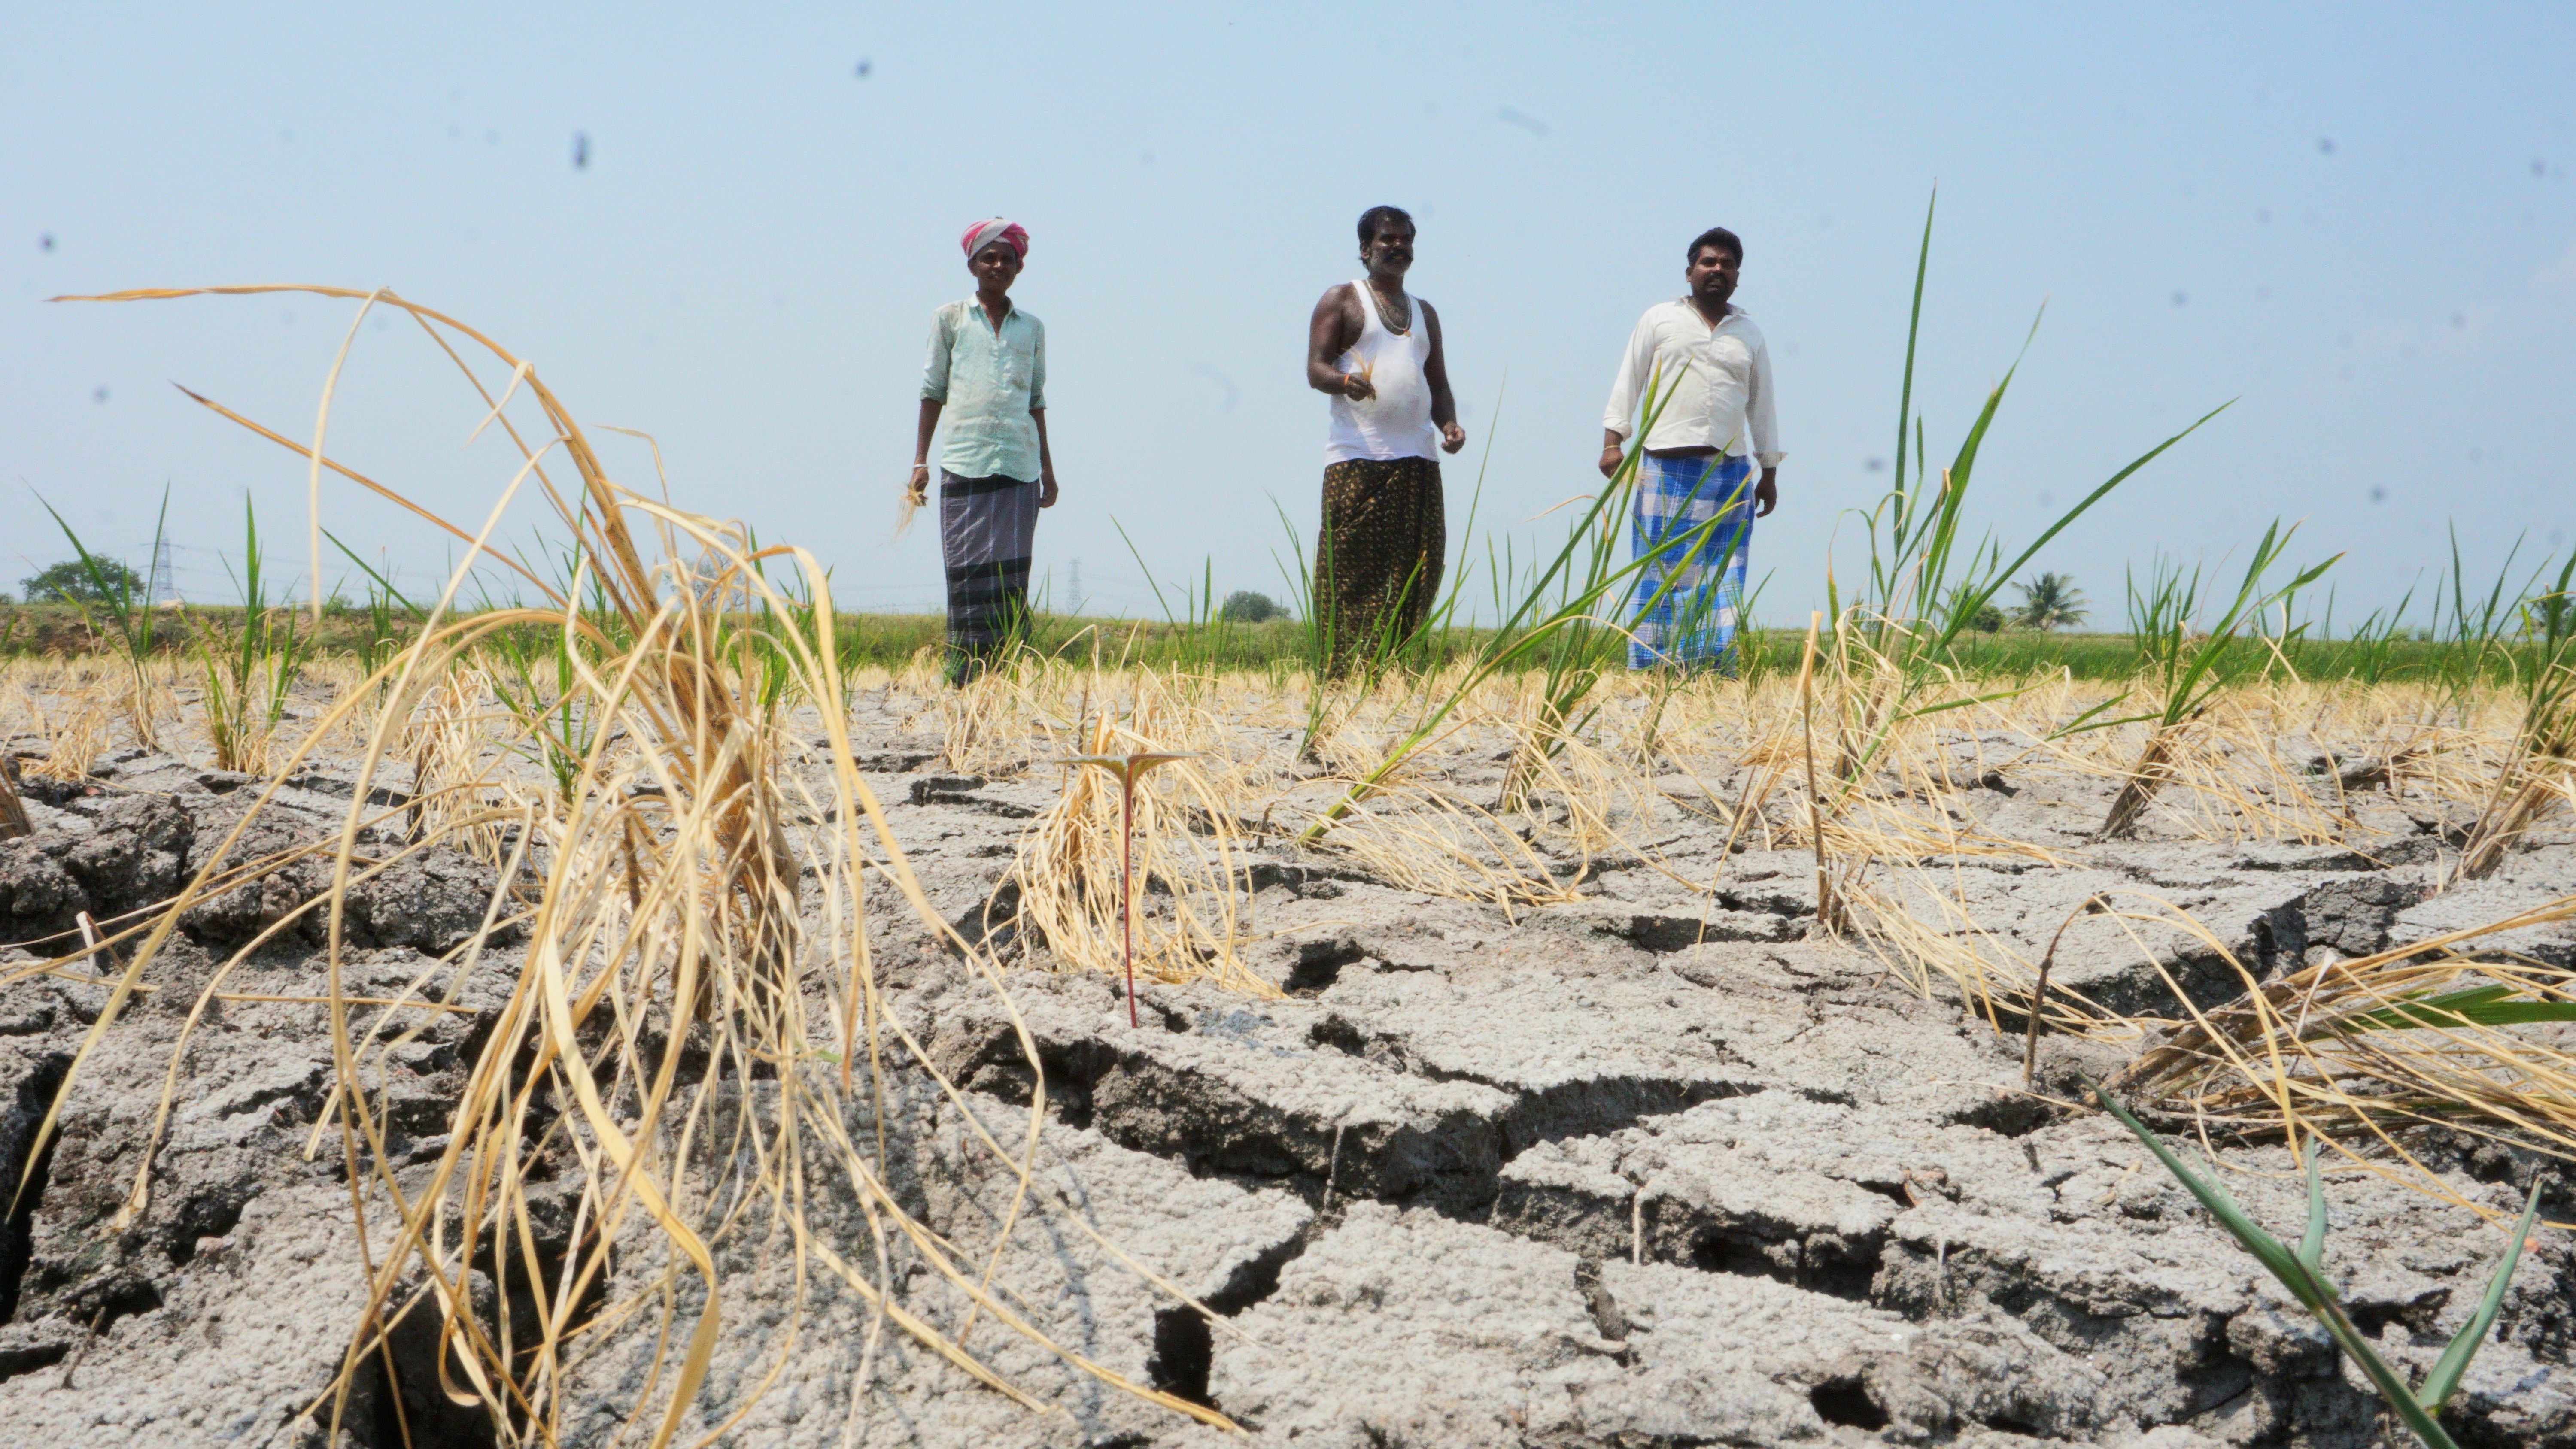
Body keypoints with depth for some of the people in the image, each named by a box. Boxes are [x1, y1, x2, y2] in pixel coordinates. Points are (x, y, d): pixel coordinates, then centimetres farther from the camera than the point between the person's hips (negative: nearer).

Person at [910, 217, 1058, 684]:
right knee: (967, 567, -6)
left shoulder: (1032, 328, 16)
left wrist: (1047, 467, 16)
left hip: (1019, 463, 2)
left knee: (1012, 569, -2)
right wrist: (920, 459, 3)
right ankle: (964, 670, -3)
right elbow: (933, 391, 9)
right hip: (964, 460, -2)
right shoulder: (951, 319, 10)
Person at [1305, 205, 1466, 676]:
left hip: (1418, 460, 5)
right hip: (1357, 459, -5)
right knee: (1351, 570, -9)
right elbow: (1316, 368, -3)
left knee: (1415, 568, -2)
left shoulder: (1424, 313, 24)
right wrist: (1345, 381, -26)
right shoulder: (1343, 300, 8)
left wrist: (1449, 425, 2)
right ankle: (1344, 674, -9)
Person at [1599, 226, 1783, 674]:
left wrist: (1770, 472, 17)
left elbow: (1762, 405, 20)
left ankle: (1717, 666, -3)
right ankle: (1651, 667, -4)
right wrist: (1613, 440, -3)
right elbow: (1629, 381, 8)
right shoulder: (1660, 319, 10)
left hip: (1729, 472, 2)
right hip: (1665, 468, -2)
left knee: (1722, 574, -4)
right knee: (1661, 568, -5)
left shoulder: (1749, 334, 17)